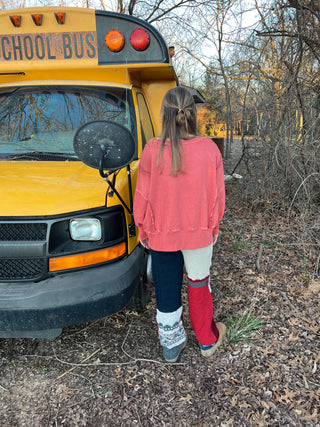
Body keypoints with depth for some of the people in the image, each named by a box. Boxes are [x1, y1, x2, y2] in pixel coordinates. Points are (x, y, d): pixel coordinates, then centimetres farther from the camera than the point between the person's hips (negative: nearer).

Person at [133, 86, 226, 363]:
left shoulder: (153, 150, -15)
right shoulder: (210, 149, -12)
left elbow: (143, 196, -7)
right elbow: (217, 195, -3)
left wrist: (142, 229, 8)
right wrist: (214, 226, 12)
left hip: (160, 234, 0)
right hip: (199, 233, 1)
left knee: (166, 289, 17)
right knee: (199, 285, 20)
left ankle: (172, 345, 37)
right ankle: (208, 340, 41)